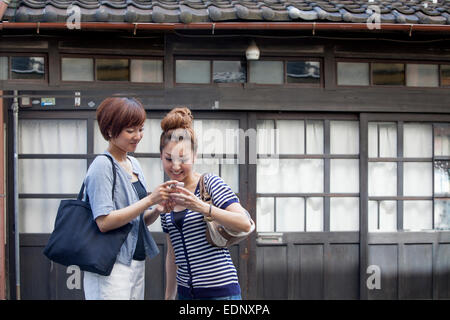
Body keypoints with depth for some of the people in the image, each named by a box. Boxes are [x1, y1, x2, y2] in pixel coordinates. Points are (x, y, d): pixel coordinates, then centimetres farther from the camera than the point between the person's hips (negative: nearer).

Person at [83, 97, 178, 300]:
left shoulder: (133, 164, 13)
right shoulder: (102, 165, -11)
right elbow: (104, 222, -20)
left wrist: (157, 210, -4)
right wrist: (149, 200, -20)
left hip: (137, 265, 8)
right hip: (111, 269, -8)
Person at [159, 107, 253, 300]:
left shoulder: (210, 183, -6)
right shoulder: (167, 197, 11)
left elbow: (245, 224, -19)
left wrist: (201, 207, -27)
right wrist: (169, 295, 18)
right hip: (185, 291, 6)